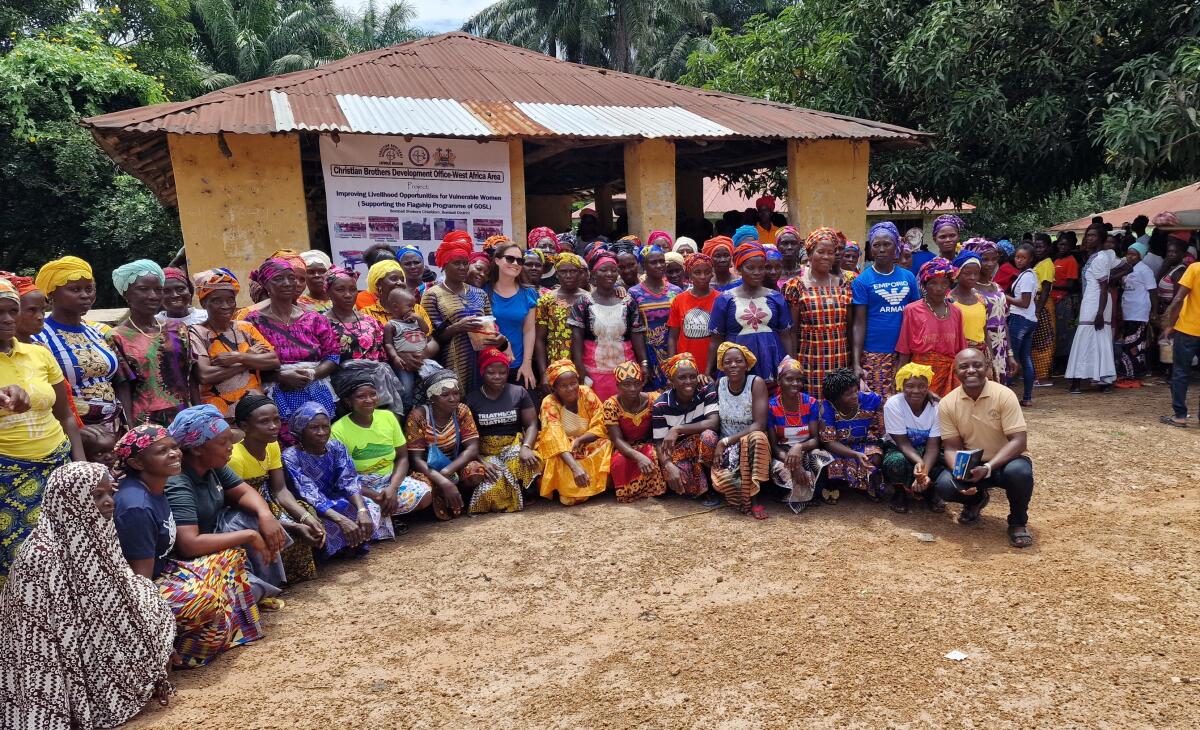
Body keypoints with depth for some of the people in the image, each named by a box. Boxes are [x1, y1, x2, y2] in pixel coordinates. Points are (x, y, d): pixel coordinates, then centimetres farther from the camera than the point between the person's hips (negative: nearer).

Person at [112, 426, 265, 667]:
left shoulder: (156, 488, 1)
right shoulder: (136, 507, -26)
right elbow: (142, 579, -24)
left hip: (162, 570, 10)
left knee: (233, 555, 9)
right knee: (208, 600, -32)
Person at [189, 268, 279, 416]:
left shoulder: (246, 328, 14)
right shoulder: (196, 333, 2)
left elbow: (274, 361, 3)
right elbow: (204, 375, -13)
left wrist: (238, 357, -10)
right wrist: (251, 358, -5)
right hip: (219, 408, -4)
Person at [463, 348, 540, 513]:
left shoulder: (519, 393, 8)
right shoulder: (471, 398, 6)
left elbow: (531, 425, 4)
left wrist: (526, 447, -18)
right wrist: (481, 460, -18)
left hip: (513, 447, 1)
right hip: (484, 452, -1)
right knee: (492, 481, -34)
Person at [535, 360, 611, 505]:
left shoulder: (587, 394, -11)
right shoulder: (549, 403, -19)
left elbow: (601, 427, -9)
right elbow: (555, 439, -30)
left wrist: (579, 440, -28)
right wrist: (575, 467, -45)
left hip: (587, 446, 3)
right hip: (561, 451, -2)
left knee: (606, 445, -25)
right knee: (556, 462, -34)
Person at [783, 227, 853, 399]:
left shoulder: (843, 285, 9)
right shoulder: (796, 286, -2)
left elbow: (850, 326, 12)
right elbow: (791, 329, -2)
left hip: (840, 360, 3)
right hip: (810, 361, -3)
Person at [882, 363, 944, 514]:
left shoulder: (937, 406, -18)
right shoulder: (893, 404, -22)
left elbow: (933, 445, -20)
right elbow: (902, 442, -22)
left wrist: (924, 471, -39)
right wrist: (919, 462, -42)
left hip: (925, 450, 2)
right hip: (898, 448, -2)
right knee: (896, 461, -37)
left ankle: (929, 491, 3)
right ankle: (900, 492, -3)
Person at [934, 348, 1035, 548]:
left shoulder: (1004, 395, -17)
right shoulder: (947, 404, -8)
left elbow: (1018, 441, -20)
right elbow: (952, 447, -6)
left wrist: (988, 468, -34)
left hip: (1005, 461, -2)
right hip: (970, 466, 3)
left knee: (1019, 472, -37)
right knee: (944, 485, -26)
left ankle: (1018, 522, -4)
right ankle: (976, 500, 14)